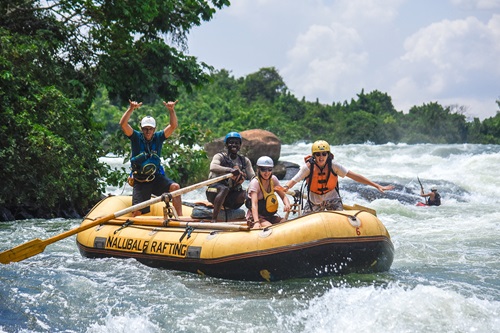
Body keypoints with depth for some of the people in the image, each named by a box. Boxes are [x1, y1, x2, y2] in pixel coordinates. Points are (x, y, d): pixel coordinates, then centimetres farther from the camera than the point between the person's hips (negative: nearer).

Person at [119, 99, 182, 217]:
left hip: (156, 177, 2)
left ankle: (180, 217, -22)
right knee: (137, 212, -10)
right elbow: (123, 124, -17)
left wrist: (171, 110, -24)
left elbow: (173, 126, -9)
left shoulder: (158, 137, 2)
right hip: (140, 180, -2)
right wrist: (131, 109, -30)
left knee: (175, 187, -24)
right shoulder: (136, 137, -3)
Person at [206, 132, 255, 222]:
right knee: (224, 189, -35)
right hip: (215, 193, -4)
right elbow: (213, 167, -25)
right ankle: (213, 220, -41)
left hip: (232, 198, 4)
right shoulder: (220, 156, -3)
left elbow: (253, 177, 0)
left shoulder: (245, 161, 10)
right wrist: (230, 170, -40)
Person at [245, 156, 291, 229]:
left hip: (269, 216, 6)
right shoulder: (255, 183, -16)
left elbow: (283, 196, 5)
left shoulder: (273, 179, 3)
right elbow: (254, 204, -28)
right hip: (254, 217, -6)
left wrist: (287, 205, -20)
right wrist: (256, 222, -44)